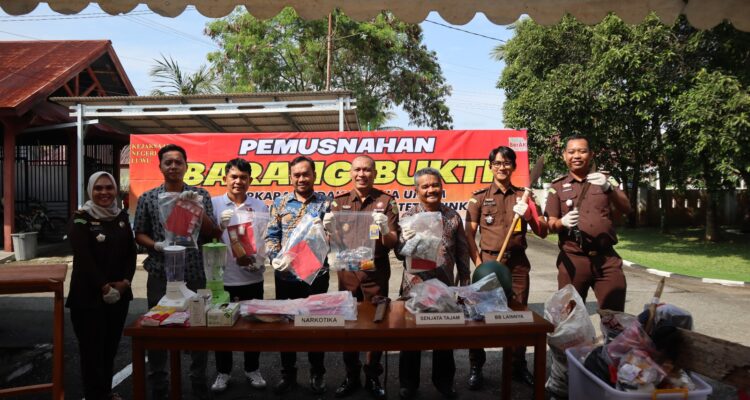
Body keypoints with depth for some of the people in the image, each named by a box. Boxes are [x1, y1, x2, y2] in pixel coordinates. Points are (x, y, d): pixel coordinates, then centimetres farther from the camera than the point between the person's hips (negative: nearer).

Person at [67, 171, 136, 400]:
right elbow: (83, 257, -15)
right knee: (92, 348, 0)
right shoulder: (82, 218, -6)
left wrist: (126, 281, -8)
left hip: (119, 293, 5)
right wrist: (103, 286, -18)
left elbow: (131, 252, 6)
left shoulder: (122, 216, 9)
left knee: (111, 345, 12)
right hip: (89, 294, -5)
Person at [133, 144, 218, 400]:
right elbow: (139, 235, 7)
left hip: (194, 274, 0)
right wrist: (156, 245, -13)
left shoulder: (200, 195, 3)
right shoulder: (147, 198, 4)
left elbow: (211, 233, -2)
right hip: (160, 275, 0)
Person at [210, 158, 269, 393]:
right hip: (222, 277, -1)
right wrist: (221, 225, -19)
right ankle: (223, 372, 25)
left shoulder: (259, 206, 4)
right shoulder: (213, 204, 1)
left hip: (252, 277, 1)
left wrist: (259, 259, -13)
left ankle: (252, 369, 28)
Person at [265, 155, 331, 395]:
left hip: (316, 274, -2)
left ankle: (317, 373, 25)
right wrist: (274, 258, -12)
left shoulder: (326, 203, 1)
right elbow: (271, 236, 4)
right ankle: (288, 373, 27)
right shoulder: (280, 203, 7)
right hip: (285, 275, 2)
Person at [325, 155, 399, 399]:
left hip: (376, 271, -2)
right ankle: (351, 376, 22)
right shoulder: (339, 201, 6)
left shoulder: (386, 201, -1)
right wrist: (328, 228, -15)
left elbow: (393, 243, -6)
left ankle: (373, 377, 20)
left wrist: (384, 230, -27)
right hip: (347, 270, 2)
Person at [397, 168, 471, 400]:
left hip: (445, 285, 2)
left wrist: (464, 281, 8)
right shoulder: (408, 217, 0)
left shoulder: (453, 217, 5)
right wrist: (405, 240, -25)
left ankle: (444, 381, 31)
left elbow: (462, 252, 10)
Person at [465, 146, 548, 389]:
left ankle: (519, 366, 23)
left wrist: (528, 216, -13)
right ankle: (475, 367, 10)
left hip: (518, 263, 2)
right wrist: (478, 263, -10)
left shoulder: (523, 196, 10)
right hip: (489, 261, -2)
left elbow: (543, 232, 6)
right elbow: (469, 234, 1)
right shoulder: (480, 196, 4)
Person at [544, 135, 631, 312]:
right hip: (573, 259, -1)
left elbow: (626, 208, -2)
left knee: (614, 314, 2)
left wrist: (608, 188, -21)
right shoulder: (557, 186, 7)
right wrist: (562, 223, -21)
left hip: (607, 258, 1)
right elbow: (550, 224, 3)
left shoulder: (605, 180, 10)